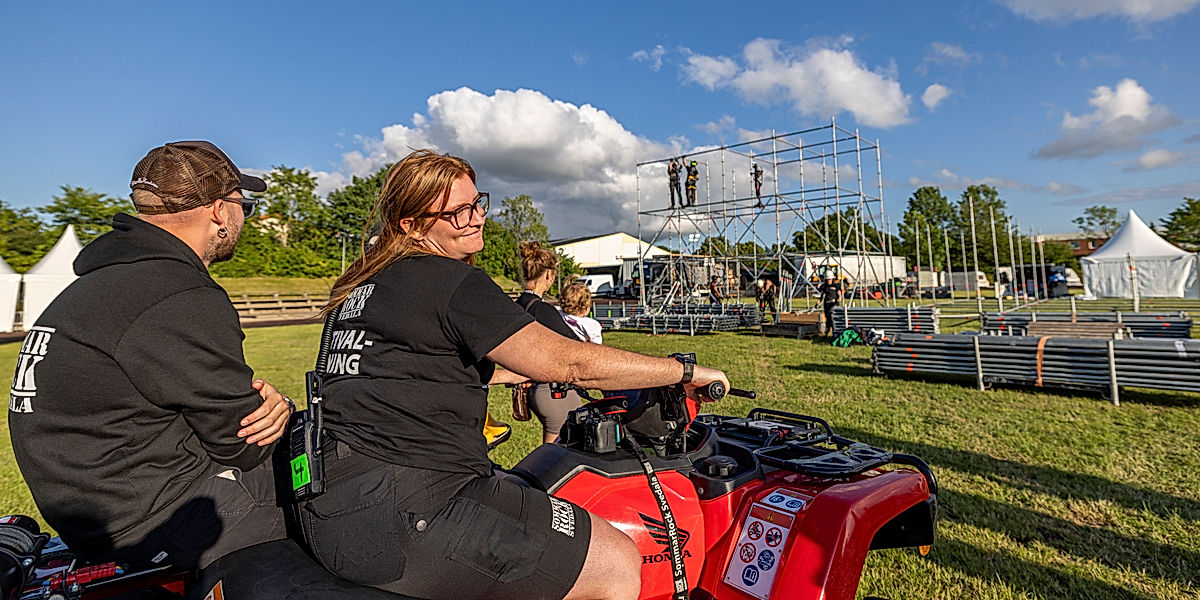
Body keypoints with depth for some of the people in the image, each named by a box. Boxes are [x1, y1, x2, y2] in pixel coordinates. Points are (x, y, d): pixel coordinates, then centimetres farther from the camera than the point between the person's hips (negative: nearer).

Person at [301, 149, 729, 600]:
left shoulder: (369, 281, 15)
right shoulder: (453, 282, -15)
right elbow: (568, 361, -19)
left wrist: (518, 372, 28)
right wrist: (684, 371, -8)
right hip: (402, 520, -10)